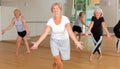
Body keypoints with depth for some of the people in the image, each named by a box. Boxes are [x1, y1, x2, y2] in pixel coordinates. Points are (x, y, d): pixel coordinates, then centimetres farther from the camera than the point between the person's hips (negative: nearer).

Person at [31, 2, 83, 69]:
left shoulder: (65, 19, -20)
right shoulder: (50, 21, -13)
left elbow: (70, 31, -30)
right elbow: (45, 33, -19)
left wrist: (76, 42, -44)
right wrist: (37, 43, -31)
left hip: (64, 41, 0)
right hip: (54, 41, 1)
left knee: (58, 60, 14)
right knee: (56, 58, -16)